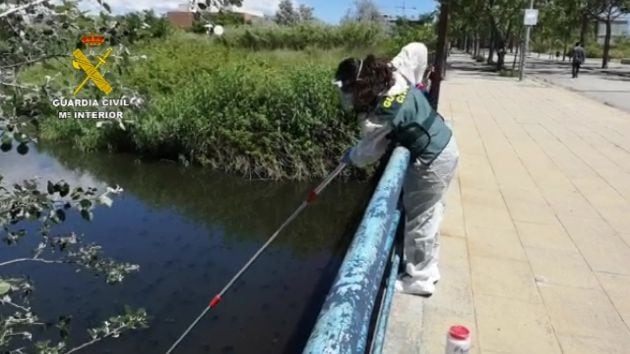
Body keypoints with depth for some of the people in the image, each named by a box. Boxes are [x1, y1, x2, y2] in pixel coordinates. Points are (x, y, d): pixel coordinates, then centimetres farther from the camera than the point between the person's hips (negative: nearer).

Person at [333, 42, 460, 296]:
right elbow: (419, 48, 8)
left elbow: (367, 155, -7)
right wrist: (417, 81, 15)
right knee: (430, 213, 19)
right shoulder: (397, 72, -6)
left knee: (418, 219, 6)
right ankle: (427, 268, 35)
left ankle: (419, 279, 23)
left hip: (431, 162, -9)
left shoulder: (375, 119, -23)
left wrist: (349, 156, 14)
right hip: (446, 145, 9)